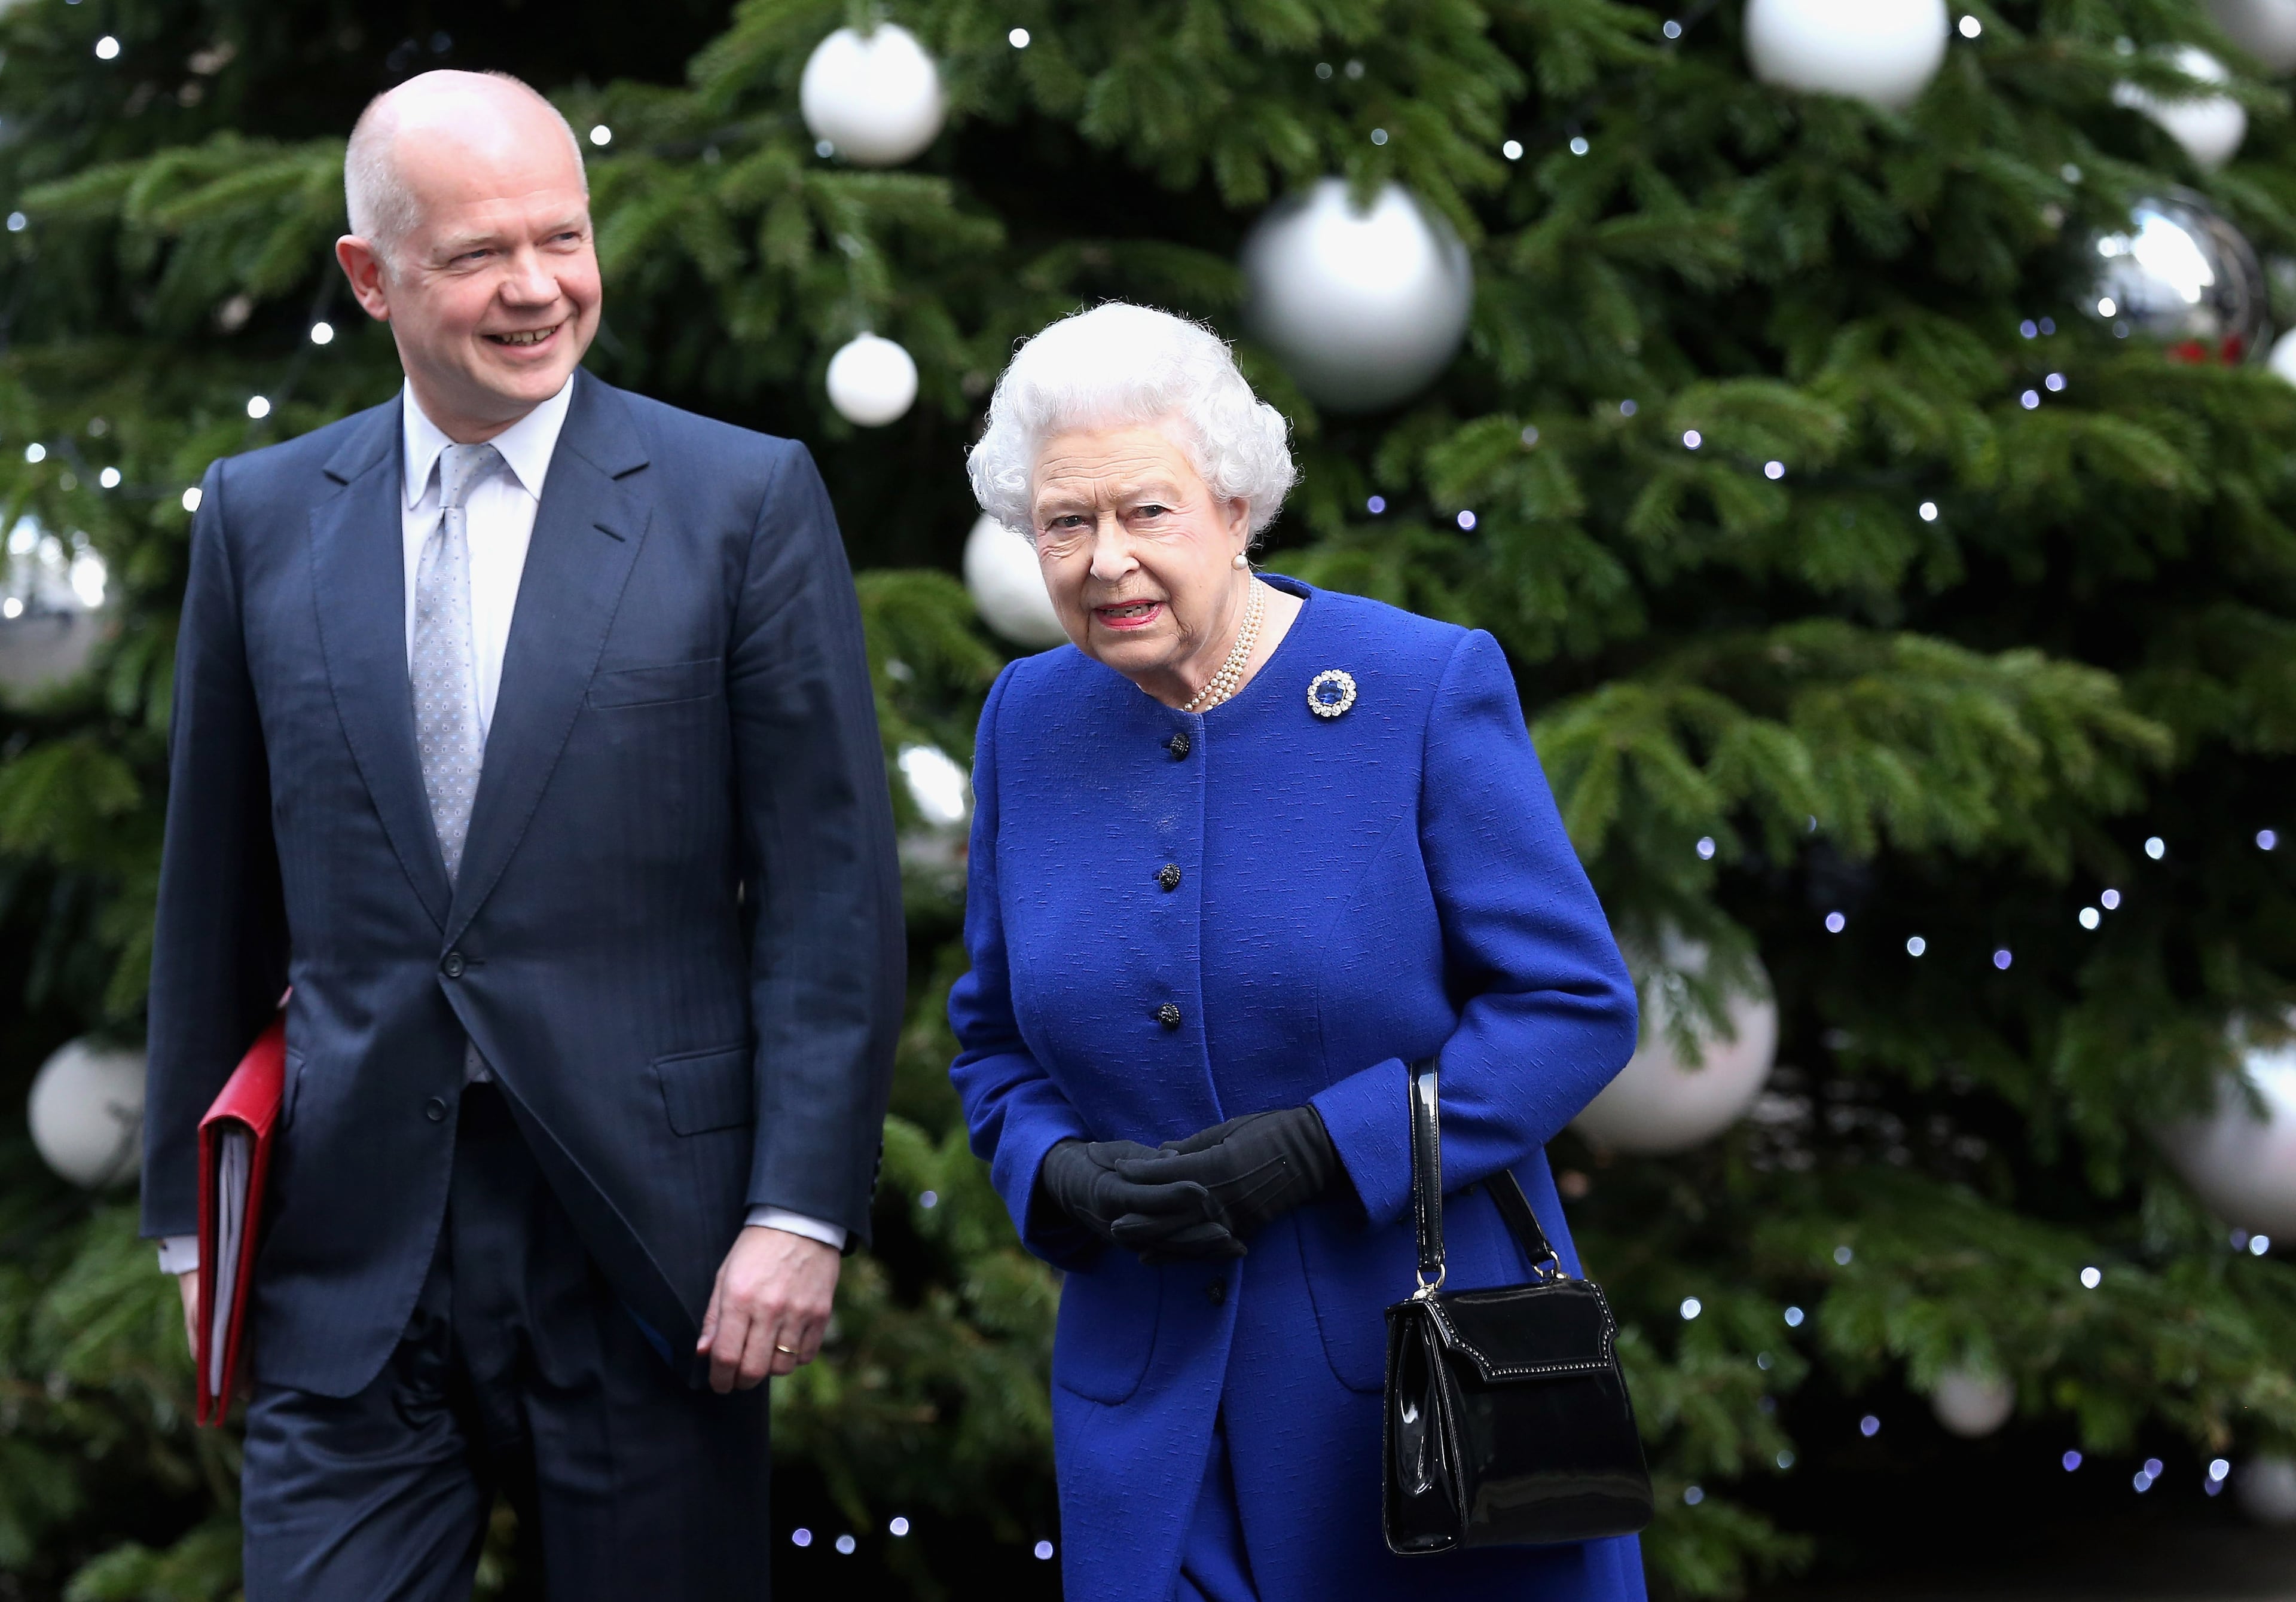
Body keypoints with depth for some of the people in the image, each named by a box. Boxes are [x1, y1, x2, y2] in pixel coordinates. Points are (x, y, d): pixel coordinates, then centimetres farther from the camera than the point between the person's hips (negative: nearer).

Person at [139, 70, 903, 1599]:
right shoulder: (261, 516, 7)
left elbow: (832, 886, -4)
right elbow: (216, 898, 12)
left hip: (643, 1236, -2)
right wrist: (194, 1214, 12)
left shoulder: (744, 498, -2)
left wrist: (801, 1213, -10)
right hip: (351, 1244, 2)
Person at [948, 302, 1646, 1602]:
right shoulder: (1031, 720, 4)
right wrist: (1060, 1173, -9)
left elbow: (1578, 1004, -9)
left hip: (1430, 1355, -3)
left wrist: (1319, 1145, -18)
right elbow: (996, 1038, 14)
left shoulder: (1427, 690, -9)